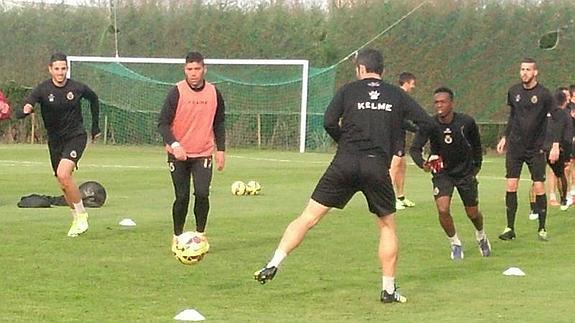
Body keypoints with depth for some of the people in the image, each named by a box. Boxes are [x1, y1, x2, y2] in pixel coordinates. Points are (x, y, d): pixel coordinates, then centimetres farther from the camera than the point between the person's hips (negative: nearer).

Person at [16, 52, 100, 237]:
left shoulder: (77, 88, -8)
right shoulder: (43, 90, -9)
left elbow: (93, 99, 14)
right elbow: (25, 107, -22)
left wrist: (95, 126, 16)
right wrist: (25, 110, -47)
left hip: (76, 137, -3)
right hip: (55, 140, 3)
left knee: (63, 174, -25)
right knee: (64, 185, 9)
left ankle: (81, 214, -9)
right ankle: (77, 219, 30)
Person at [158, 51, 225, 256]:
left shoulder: (214, 93, 2)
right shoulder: (177, 93, -9)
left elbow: (219, 123, 14)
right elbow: (163, 123, -10)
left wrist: (220, 150, 8)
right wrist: (174, 144, -25)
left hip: (203, 153, 2)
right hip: (179, 154, -2)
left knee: (202, 193, -13)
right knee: (182, 197, -1)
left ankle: (200, 234, 6)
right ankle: (177, 237, 17)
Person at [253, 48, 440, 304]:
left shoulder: (348, 91, 8)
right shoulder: (397, 96, 11)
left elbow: (329, 122, -3)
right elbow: (427, 124, 7)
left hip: (345, 163, 0)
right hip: (378, 167, 0)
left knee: (308, 217, 2)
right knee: (387, 226, 16)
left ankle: (273, 265, -6)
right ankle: (388, 289, 14)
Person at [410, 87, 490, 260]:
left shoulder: (466, 122, -17)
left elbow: (476, 143, 3)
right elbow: (415, 148, -17)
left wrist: (477, 164, 8)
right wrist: (422, 163, -36)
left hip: (466, 172, 0)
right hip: (441, 173, 0)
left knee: (472, 213, 9)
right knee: (443, 210, -19)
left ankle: (481, 236, 44)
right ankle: (455, 244, 6)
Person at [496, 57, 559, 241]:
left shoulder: (544, 94, -7)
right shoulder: (513, 92, 6)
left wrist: (555, 145, -15)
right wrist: (505, 138, 21)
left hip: (536, 148, -3)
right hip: (515, 146, 3)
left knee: (539, 188, -5)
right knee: (511, 186, -4)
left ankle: (542, 229, 7)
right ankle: (510, 228, 3)